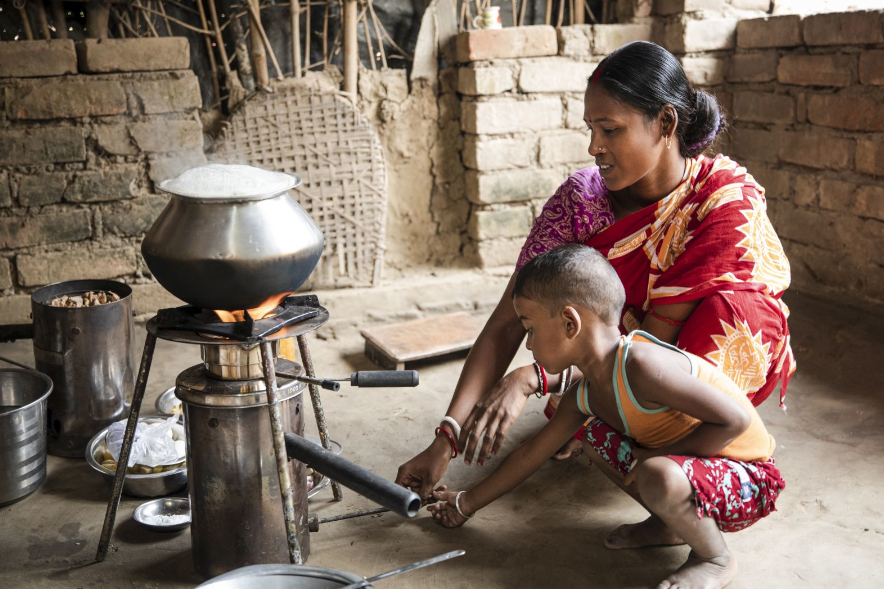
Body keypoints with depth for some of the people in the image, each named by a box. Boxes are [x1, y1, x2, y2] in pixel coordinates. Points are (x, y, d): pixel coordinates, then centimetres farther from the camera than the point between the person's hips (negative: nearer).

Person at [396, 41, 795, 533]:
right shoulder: (581, 198, -21)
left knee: (730, 307, -34)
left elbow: (655, 338, -32)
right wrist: (447, 440, -32)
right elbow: (507, 324, -24)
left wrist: (533, 379, -42)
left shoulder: (729, 200, -29)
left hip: (727, 349, -3)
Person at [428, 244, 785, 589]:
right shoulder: (584, 398, -2)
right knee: (598, 441, 6)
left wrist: (655, 455, -23)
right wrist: (468, 502, 18)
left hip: (748, 477, -8)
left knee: (657, 476, -35)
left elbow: (735, 420, -30)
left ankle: (716, 559, -5)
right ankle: (674, 524, 16)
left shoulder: (641, 366, -31)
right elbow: (530, 455, 11)